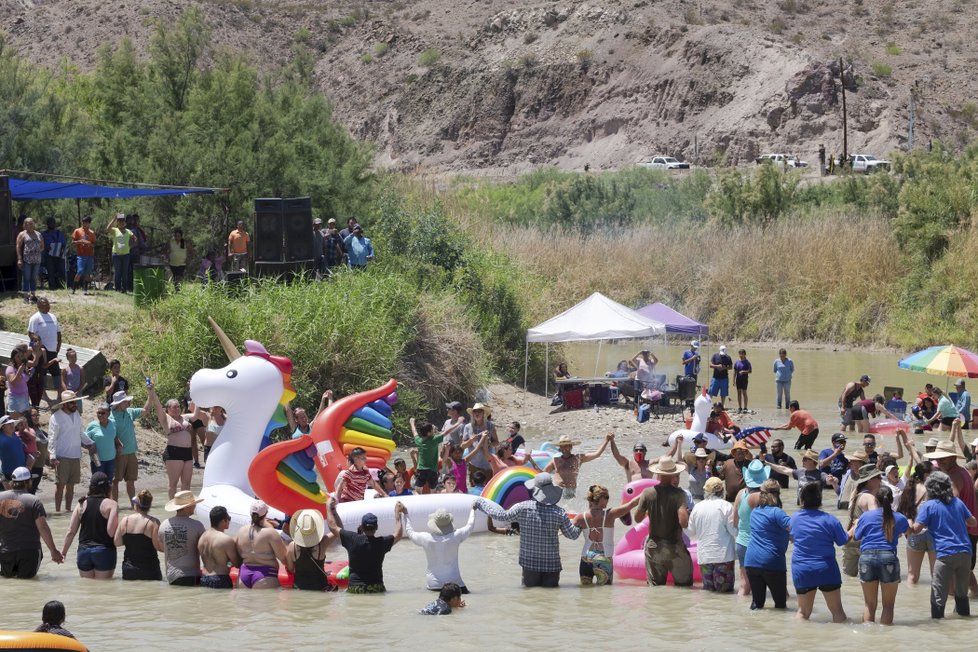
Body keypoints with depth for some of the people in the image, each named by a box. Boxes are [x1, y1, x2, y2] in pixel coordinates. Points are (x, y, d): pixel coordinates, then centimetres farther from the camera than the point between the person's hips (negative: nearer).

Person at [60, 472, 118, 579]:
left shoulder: (82, 504, 5)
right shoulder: (111, 504, -7)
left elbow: (71, 532, 5)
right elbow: (111, 531, -17)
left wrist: (63, 551, 13)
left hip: (83, 551, 4)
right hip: (104, 551, -4)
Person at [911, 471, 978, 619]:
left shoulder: (929, 506, -3)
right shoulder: (957, 502, 11)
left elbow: (916, 529, -9)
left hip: (945, 555, -5)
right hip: (965, 552, 5)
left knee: (939, 595, 1)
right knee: (962, 592, 19)